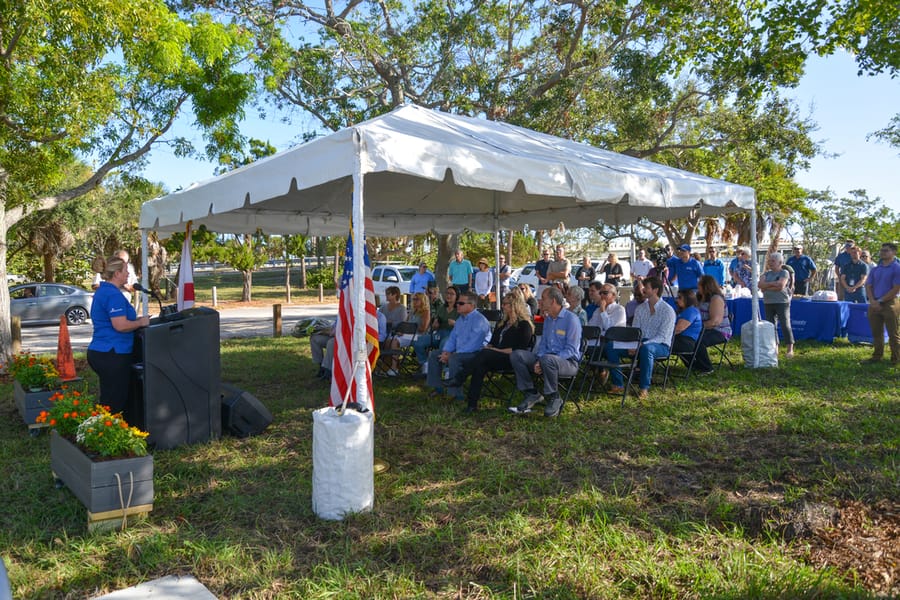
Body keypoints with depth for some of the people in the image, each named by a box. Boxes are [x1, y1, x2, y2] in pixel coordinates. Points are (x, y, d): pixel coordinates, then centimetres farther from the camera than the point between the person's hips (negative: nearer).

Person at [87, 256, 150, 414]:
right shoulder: (113, 294, -16)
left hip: (100, 352, 10)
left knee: (108, 401, 15)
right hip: (113, 355, -10)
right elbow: (120, 325, -23)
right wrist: (140, 322, -7)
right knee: (115, 403, -4)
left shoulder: (102, 291, 17)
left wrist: (136, 319, 18)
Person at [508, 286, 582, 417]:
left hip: (568, 361, -7)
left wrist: (543, 361, -24)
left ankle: (554, 398, -19)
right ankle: (531, 394, -9)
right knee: (516, 355, -13)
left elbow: (571, 350, -16)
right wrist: (538, 362, -6)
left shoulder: (571, 319, -10)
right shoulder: (547, 319, 15)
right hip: (548, 357, 7)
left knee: (547, 359, -41)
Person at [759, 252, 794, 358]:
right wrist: (774, 283, -11)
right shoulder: (767, 273, 14)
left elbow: (781, 286, -18)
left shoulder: (784, 273, -3)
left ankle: (790, 349, -5)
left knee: (785, 325, -8)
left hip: (782, 302, -6)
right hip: (768, 303, 6)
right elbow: (760, 284, -2)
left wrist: (766, 286, -10)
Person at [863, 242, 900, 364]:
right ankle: (877, 356, 22)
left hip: (890, 303, -6)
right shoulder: (875, 269, 13)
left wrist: (881, 301, -12)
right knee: (876, 333, 13)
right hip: (874, 304, 6)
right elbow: (868, 286, 11)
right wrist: (873, 301, -5)